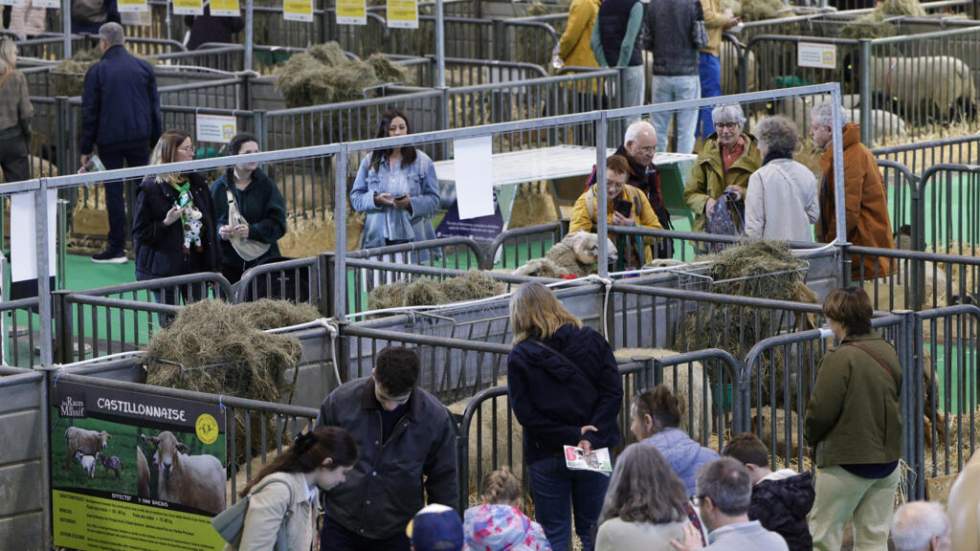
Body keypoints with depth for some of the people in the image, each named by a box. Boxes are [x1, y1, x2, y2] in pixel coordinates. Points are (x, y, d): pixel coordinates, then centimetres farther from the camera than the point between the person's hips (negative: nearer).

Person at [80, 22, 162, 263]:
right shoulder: (143, 67, 4)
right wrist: (156, 140, 14)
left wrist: (86, 148, 2)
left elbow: (89, 113, -4)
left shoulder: (97, 71, -6)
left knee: (114, 191, 1)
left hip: (109, 140, -3)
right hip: (140, 139, 3)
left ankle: (117, 247, 1)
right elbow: (154, 107, 8)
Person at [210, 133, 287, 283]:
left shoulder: (266, 185, 5)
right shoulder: (218, 187, 6)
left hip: (263, 261, 0)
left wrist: (252, 231, -14)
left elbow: (278, 223, 0)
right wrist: (219, 231, -14)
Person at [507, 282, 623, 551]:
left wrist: (571, 436, -11)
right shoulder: (591, 341, 0)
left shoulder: (519, 357, -5)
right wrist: (591, 437, -12)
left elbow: (524, 413, -10)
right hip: (596, 453, 2)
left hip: (546, 456, -2)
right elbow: (613, 392, -6)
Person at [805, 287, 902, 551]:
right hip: (888, 458, 7)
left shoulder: (840, 359, -20)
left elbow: (820, 411, -18)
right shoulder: (888, 353, 3)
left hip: (847, 463, -7)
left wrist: (811, 436, 2)